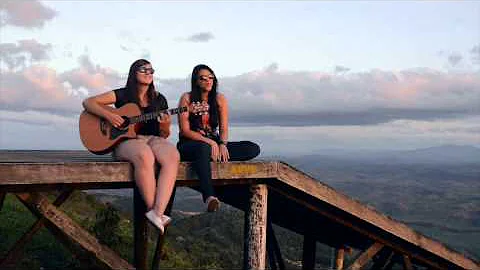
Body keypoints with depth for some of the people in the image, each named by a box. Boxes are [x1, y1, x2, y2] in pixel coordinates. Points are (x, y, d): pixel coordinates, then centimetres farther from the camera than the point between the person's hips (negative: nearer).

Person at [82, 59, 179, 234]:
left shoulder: (159, 99, 16)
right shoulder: (123, 95, 7)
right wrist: (108, 115, -12)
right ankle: (152, 210, -29)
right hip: (125, 140, -3)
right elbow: (88, 103, 5)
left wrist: (165, 126, -7)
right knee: (145, 156, -41)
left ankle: (157, 212, -41)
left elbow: (165, 135, 17)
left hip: (153, 139, 3)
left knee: (172, 156, -33)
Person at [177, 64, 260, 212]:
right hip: (189, 145, -4)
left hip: (214, 144, 4)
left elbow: (224, 128, 3)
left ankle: (212, 157, -28)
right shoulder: (187, 98, -3)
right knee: (204, 148, -43)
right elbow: (185, 131, -9)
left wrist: (222, 144, -19)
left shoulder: (219, 99, 7)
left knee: (253, 149, -16)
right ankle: (209, 196, -51)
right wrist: (208, 141, -22)